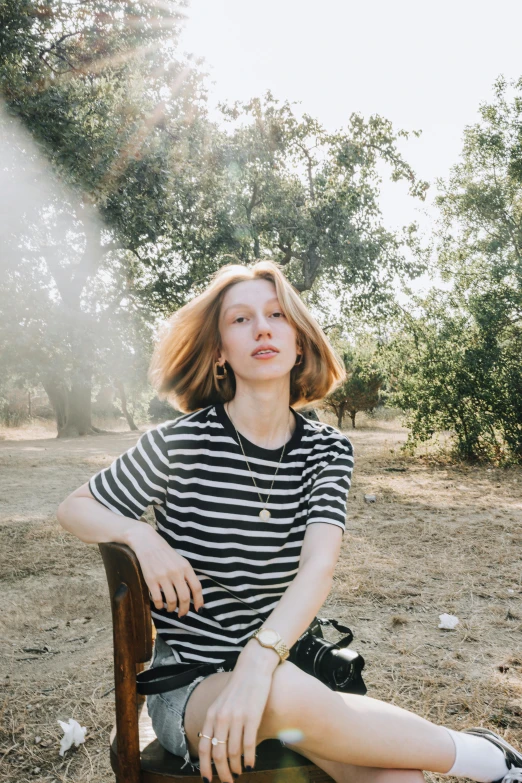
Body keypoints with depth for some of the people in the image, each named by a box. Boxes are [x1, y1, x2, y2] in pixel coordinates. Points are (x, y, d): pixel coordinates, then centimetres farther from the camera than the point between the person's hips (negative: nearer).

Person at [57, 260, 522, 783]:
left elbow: (319, 566, -17)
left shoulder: (327, 450, -2)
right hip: (184, 685, -2)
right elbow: (75, 508, 3)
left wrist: (259, 660, -35)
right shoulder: (181, 443, -11)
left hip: (280, 663, 2)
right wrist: (140, 536, -18)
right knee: (286, 694, -34)